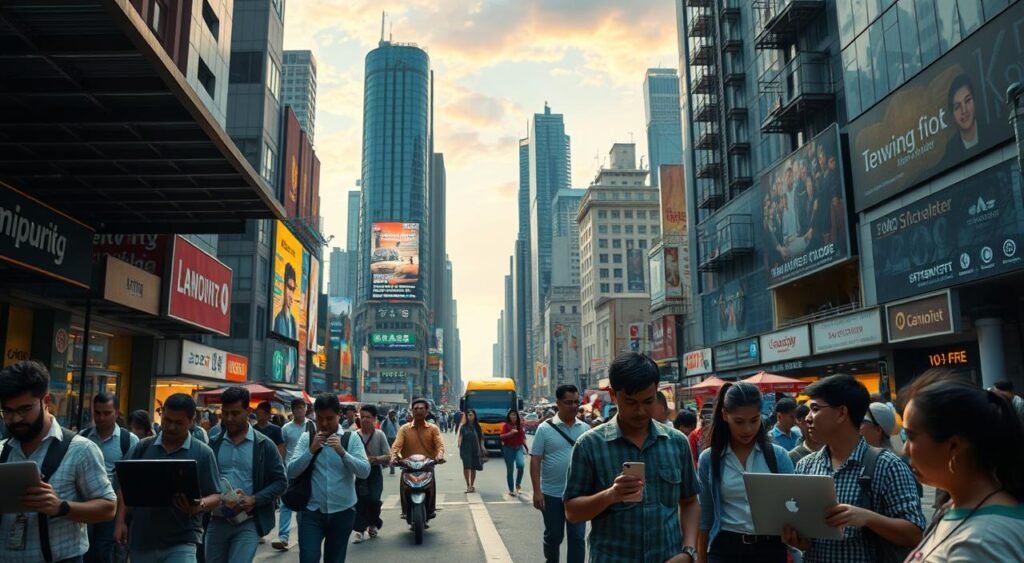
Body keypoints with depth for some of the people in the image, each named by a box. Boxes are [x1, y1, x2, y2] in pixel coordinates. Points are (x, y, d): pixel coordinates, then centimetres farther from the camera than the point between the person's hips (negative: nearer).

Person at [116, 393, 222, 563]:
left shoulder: (203, 453, -3)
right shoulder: (143, 447, 6)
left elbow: (216, 497, -4)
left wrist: (199, 506, -24)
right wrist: (120, 521, 1)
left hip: (182, 542, -4)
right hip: (141, 541, 4)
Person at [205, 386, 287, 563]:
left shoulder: (265, 445, -1)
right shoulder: (213, 443, 5)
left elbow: (280, 482, -1)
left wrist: (254, 500, -16)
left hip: (248, 523, -3)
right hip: (216, 521, 3)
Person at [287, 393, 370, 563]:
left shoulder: (351, 438, -2)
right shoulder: (306, 438, 1)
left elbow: (365, 471, -11)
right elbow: (291, 472, -6)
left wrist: (342, 452, -23)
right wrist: (311, 449, -19)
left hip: (342, 512, 0)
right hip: (311, 511, 0)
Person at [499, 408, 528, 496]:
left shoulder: (519, 424, 10)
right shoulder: (505, 425, -3)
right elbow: (502, 437, -11)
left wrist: (525, 446, 22)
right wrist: (510, 433, -24)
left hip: (518, 448, 2)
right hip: (508, 448, -2)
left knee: (521, 464, -22)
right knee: (510, 470, 2)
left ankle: (518, 483, 0)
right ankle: (511, 490, 12)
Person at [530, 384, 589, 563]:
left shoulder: (585, 428, 4)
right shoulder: (545, 428, -6)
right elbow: (535, 461, -6)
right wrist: (537, 491, -11)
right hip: (552, 493, -2)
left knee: (577, 538, 4)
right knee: (553, 536, 12)